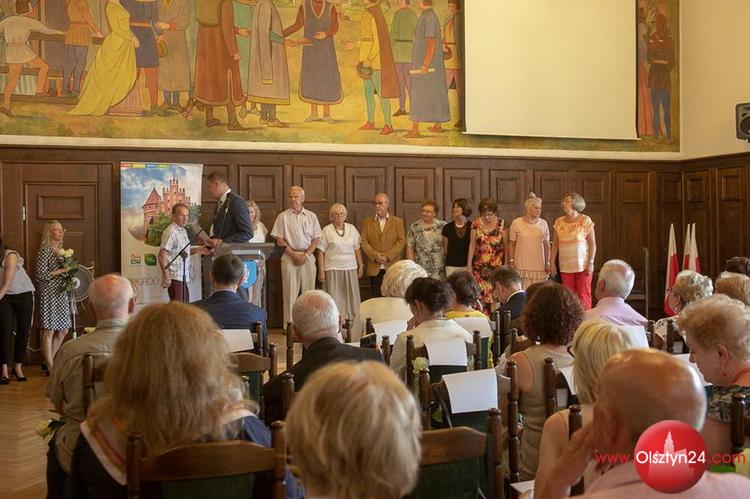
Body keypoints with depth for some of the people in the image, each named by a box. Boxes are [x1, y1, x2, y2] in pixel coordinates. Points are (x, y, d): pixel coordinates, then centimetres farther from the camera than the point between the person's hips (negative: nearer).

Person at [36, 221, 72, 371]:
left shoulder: (61, 250, 14)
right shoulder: (45, 250, -10)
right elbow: (41, 275, -16)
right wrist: (61, 271, -16)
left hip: (62, 294, 9)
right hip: (49, 294, -9)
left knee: (63, 331, 12)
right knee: (49, 331, -2)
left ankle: (49, 361, 25)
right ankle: (50, 367, 4)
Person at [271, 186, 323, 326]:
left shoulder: (311, 216, 10)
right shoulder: (283, 217, 5)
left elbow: (316, 239, 7)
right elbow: (279, 240, 2)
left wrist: (305, 255, -5)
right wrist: (293, 254, -8)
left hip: (308, 256, 2)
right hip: (289, 256, -2)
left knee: (308, 291, 0)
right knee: (290, 292, -4)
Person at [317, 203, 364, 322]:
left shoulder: (352, 229, 9)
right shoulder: (326, 230, 0)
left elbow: (357, 249, 13)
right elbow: (321, 251, -2)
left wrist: (360, 266, 11)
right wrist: (321, 270, -6)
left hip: (350, 268, 3)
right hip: (333, 269, -3)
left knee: (351, 296, 4)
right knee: (334, 297, -2)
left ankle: (351, 321, 10)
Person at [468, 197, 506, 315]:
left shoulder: (501, 224, 0)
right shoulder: (476, 224, 1)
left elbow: (506, 244, 3)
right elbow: (472, 244, 4)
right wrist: (469, 264, 2)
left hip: (497, 265, 0)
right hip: (480, 265, 0)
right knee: (480, 293, -6)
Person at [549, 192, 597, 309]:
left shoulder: (585, 220, -4)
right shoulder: (559, 222, 7)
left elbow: (592, 243, -5)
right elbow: (555, 244, 11)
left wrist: (591, 262, -12)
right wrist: (552, 263, 6)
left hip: (583, 265, -4)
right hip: (565, 267, 4)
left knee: (583, 295, -3)